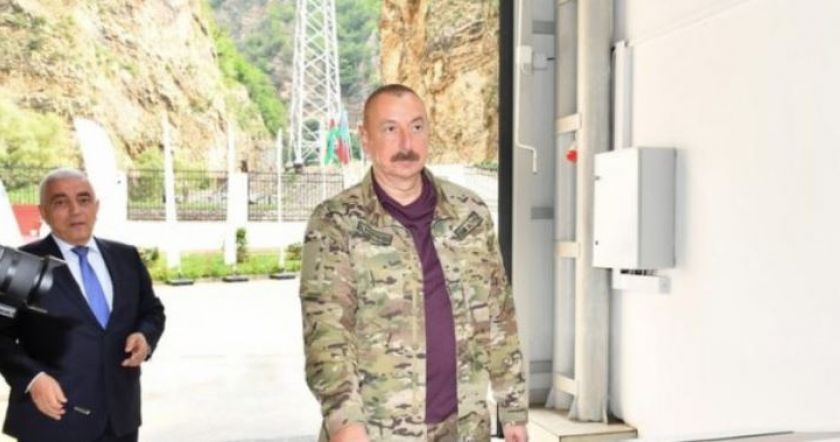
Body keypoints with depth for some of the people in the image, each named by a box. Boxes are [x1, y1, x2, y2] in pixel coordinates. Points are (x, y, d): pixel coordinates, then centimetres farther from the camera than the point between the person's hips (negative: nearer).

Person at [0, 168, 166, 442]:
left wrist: (145, 336, -5)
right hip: (54, 417, -4)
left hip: (119, 414, 5)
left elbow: (152, 310, 17)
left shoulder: (125, 257, 9)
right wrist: (32, 378, -21)